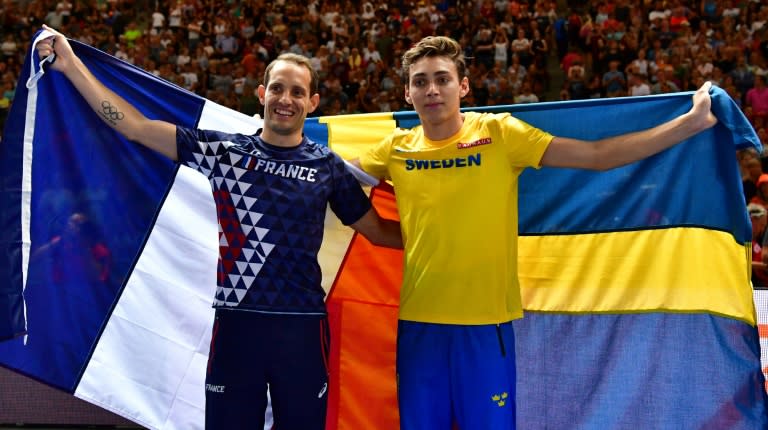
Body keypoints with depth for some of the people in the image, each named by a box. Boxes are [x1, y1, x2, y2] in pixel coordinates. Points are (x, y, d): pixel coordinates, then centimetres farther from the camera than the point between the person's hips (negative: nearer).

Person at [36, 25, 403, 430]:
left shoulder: (327, 166, 4)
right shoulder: (223, 150, 2)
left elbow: (377, 231, 14)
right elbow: (134, 126, 0)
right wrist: (70, 64, -2)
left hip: (302, 328, 1)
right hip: (235, 324, 0)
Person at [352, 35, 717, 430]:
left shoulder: (499, 133, -6)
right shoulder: (396, 149, 2)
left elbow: (599, 155, -8)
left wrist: (691, 122, -11)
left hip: (485, 323, -2)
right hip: (418, 323, 3)